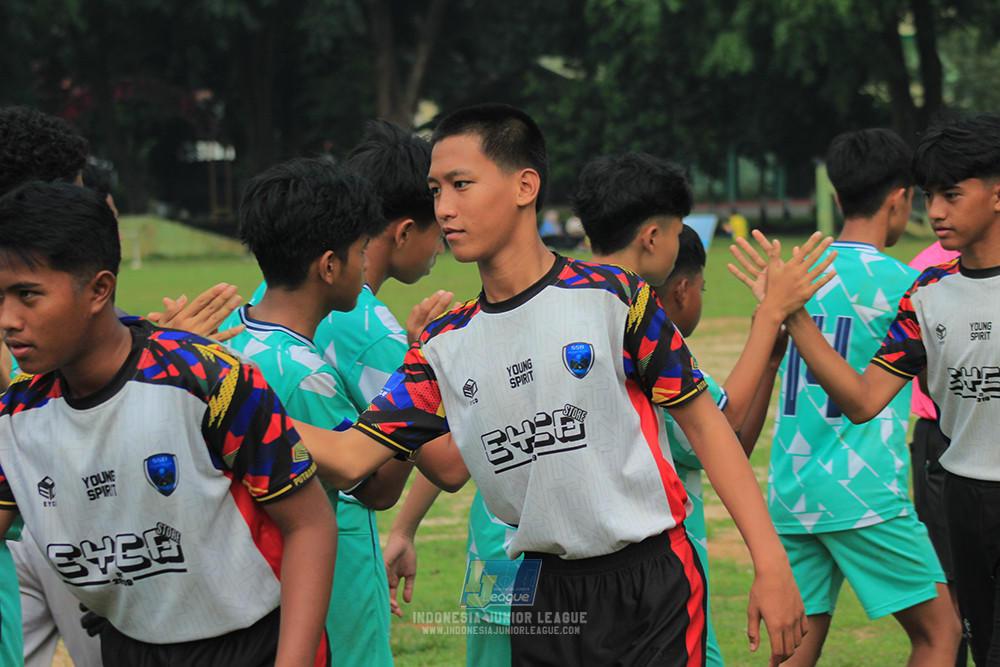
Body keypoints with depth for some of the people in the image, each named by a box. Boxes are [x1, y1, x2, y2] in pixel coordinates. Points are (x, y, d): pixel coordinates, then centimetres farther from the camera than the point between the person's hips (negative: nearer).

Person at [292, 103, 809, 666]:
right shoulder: (446, 347, 6)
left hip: (654, 590, -4)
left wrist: (771, 564, -8)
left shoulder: (611, 297, -6)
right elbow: (347, 457, 1)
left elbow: (702, 421, -4)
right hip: (545, 597, 4)